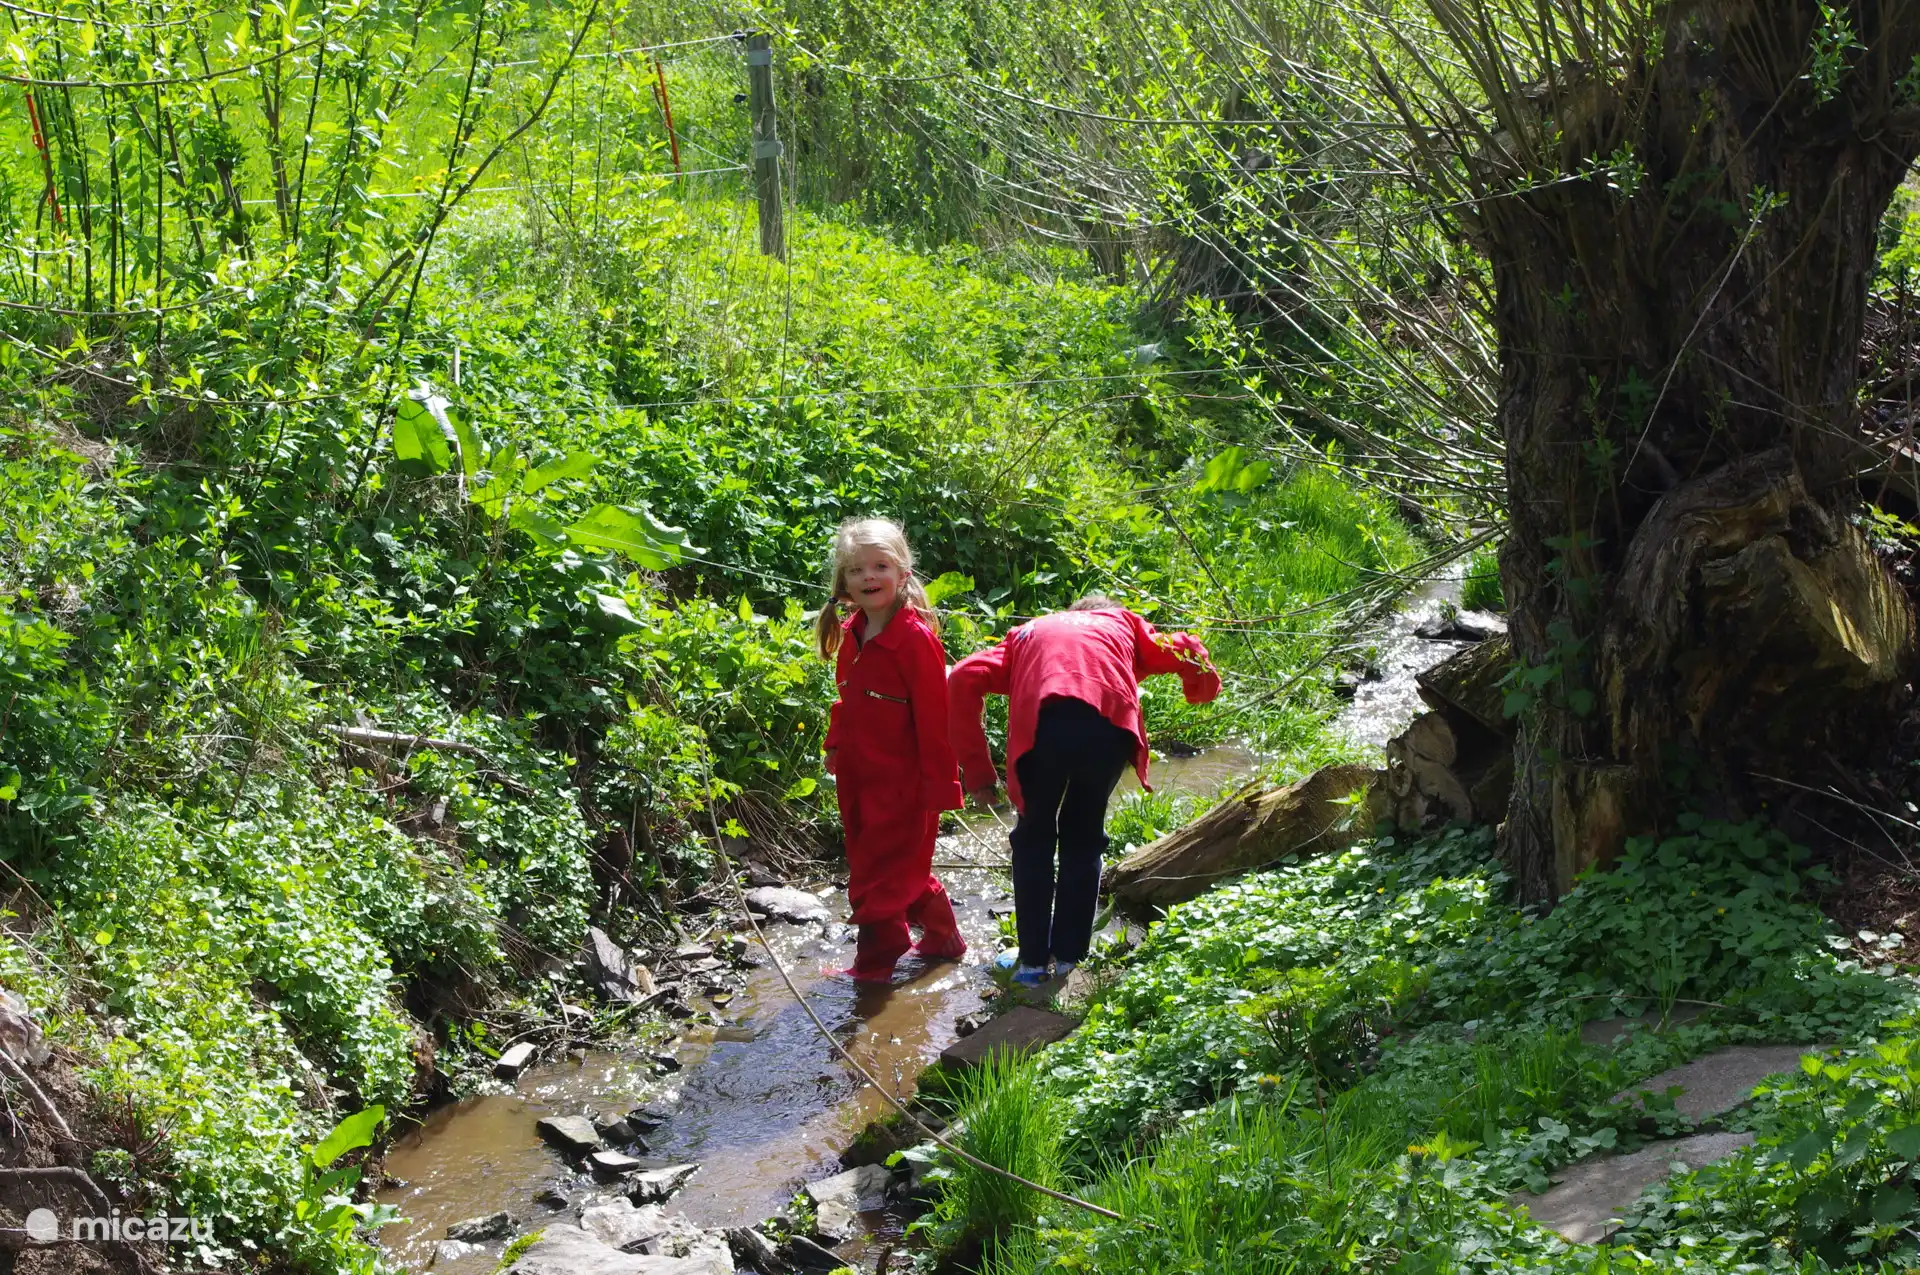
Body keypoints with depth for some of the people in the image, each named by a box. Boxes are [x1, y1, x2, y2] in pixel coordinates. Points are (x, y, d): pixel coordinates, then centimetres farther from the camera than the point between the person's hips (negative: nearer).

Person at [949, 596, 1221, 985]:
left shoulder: (1027, 634, 35)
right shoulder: (1122, 623, 35)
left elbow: (964, 679, 18)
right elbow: (1187, 651, 21)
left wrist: (976, 768, 16)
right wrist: (1201, 692, 44)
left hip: (1046, 720, 0)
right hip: (1110, 723, 0)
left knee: (1034, 837, 20)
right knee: (1084, 835, 23)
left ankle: (1033, 960, 19)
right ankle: (1068, 954, 26)